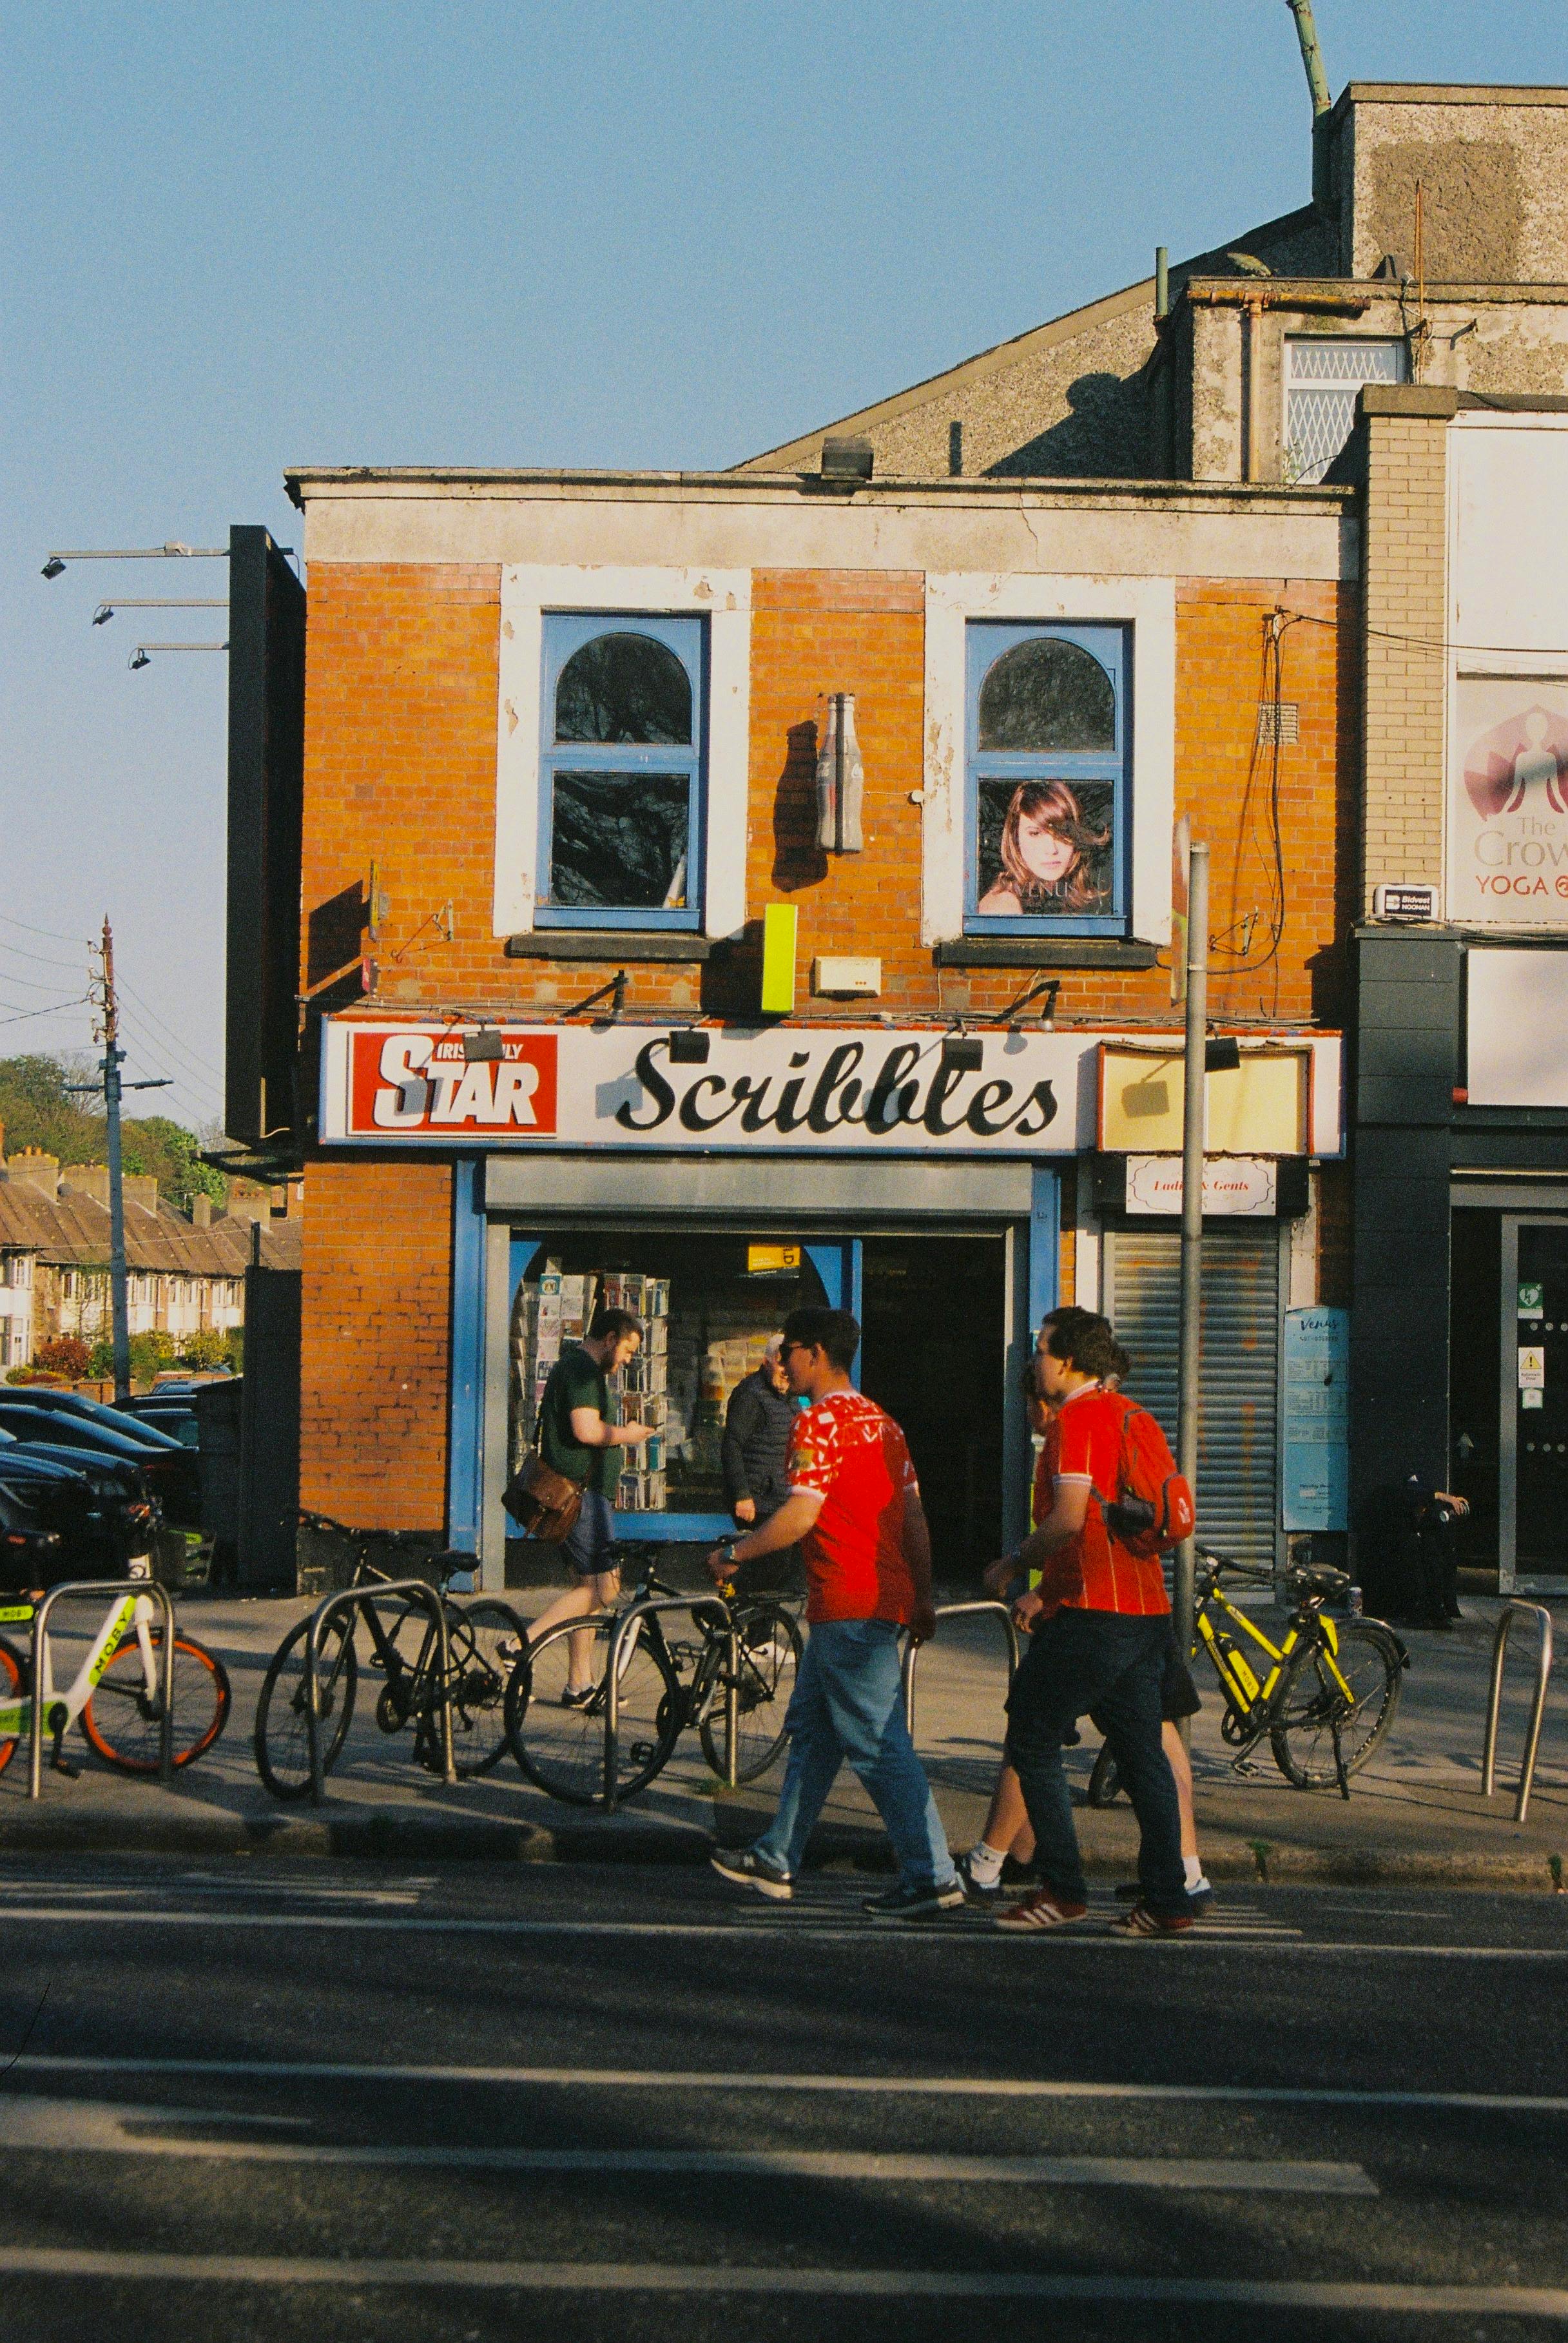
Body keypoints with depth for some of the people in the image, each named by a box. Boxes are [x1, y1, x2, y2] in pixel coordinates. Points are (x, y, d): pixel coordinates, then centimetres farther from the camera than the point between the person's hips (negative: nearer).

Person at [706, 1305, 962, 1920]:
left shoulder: (820, 1423, -13)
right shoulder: (880, 1421, 14)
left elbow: (799, 1518, -20)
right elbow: (914, 1514, 15)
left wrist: (733, 1554, -6)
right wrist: (922, 1596, 19)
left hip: (848, 1605, -10)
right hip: (888, 1596, 10)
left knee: (879, 1744, -7)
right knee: (811, 1727, 18)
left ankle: (932, 1878, -7)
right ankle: (776, 1862, 25)